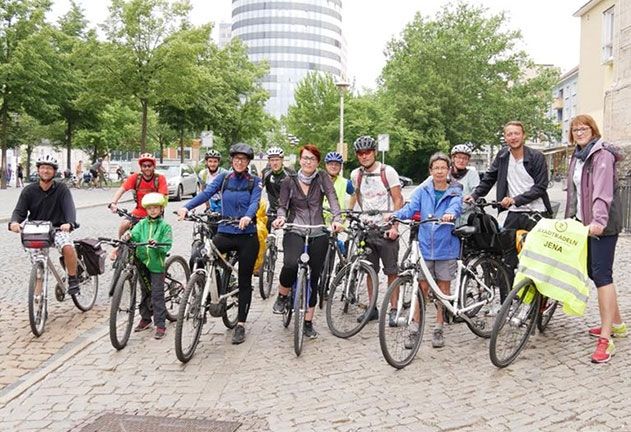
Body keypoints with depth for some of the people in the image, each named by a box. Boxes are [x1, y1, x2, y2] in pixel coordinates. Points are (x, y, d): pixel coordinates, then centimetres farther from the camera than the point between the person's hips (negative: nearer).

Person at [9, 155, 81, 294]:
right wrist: (14, 222, -28)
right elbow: (20, 211, -3)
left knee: (68, 247, -29)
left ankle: (73, 280, -12)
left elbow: (69, 208, -16)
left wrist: (69, 223, -39)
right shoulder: (29, 191, 2)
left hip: (57, 229, -3)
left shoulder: (61, 189, -3)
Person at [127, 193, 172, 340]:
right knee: (145, 293, 16)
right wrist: (128, 236, -31)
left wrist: (157, 244, -30)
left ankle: (160, 325, 1)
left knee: (157, 295, -4)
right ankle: (145, 319, 31)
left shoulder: (165, 226, -3)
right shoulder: (142, 224, 8)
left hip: (157, 264, -4)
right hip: (142, 262, 4)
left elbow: (167, 246, -12)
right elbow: (134, 234, -9)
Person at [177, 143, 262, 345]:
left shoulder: (254, 182, 3)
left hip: (247, 235, -2)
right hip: (225, 232, 2)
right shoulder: (223, 178, 7)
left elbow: (254, 202, -14)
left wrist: (247, 217, -37)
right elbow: (206, 193, -7)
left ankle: (240, 325, 15)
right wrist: (186, 207, -25)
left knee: (244, 281, 3)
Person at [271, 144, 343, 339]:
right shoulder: (289, 181, 5)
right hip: (295, 230, -1)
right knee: (291, 264, -30)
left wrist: (336, 219, -25)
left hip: (318, 234, 1)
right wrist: (281, 217, -16)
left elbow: (333, 199, -8)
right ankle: (282, 296, 1)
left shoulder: (322, 178, 4)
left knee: (313, 278, 4)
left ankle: (308, 322, 19)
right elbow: (282, 205, 7)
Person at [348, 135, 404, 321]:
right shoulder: (356, 174, 5)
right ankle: (372, 308, 20)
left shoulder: (387, 171, -7)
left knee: (391, 271, 1)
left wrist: (394, 226, -15)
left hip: (386, 229, -4)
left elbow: (398, 200, -7)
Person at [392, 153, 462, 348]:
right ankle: (415, 329, 13)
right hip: (425, 246, 1)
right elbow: (410, 208, -7)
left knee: (443, 289, 8)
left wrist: (450, 214, -42)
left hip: (446, 247, -1)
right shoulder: (422, 191, 7)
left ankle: (438, 329, 21)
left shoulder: (455, 192, 2)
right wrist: (395, 215, -27)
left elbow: (456, 206, -19)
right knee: (423, 288, 4)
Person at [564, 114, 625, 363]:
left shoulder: (602, 154, -11)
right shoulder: (577, 157, 16)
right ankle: (616, 323, 28)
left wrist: (598, 220, -36)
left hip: (603, 223, -9)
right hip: (585, 221, 9)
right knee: (593, 272, 12)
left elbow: (602, 191, -24)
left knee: (601, 274, -12)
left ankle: (606, 339, -11)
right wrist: (569, 219, 16)